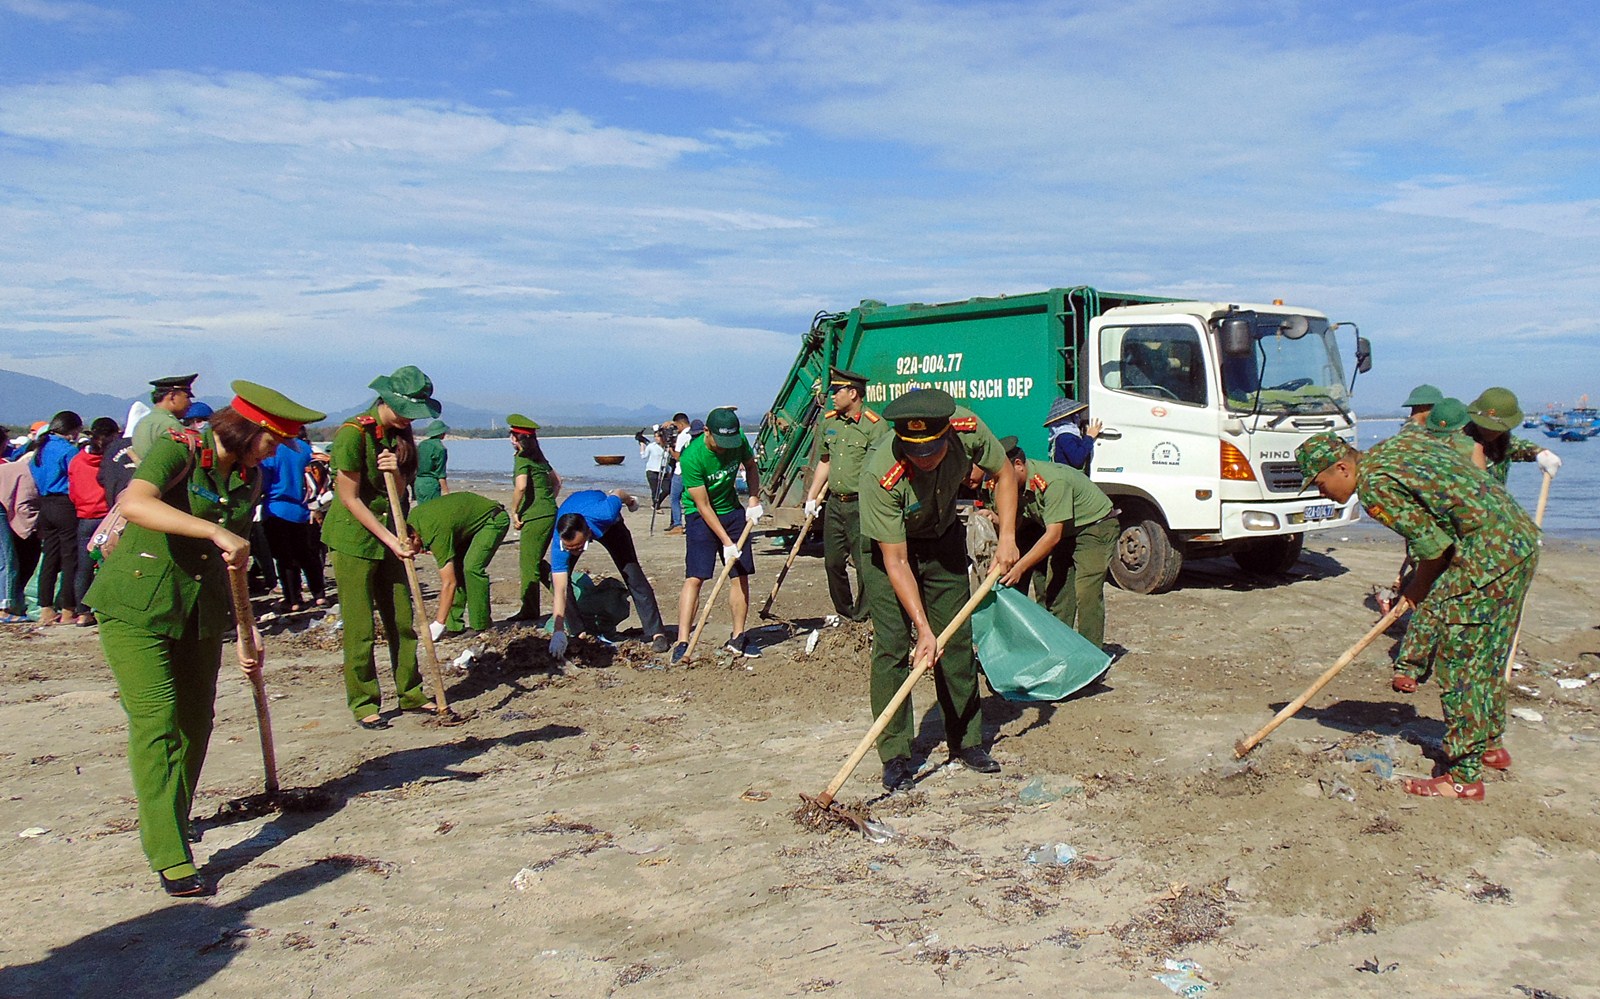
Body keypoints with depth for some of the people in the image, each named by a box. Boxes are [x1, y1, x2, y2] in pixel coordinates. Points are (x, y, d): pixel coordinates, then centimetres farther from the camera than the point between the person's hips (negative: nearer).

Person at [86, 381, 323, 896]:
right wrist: (216, 531, -41)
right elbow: (134, 503, -35)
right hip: (137, 606, -7)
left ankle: (168, 821, 32)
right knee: (155, 720, -10)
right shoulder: (177, 450, -14)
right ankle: (169, 856, -8)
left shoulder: (246, 477, 7)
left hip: (201, 609, 7)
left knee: (196, 720, 12)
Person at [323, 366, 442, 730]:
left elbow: (399, 493, 8)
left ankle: (411, 693, 19)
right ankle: (363, 704, 8)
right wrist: (390, 539, -16)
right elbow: (350, 499, -15)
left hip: (389, 537, 7)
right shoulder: (353, 433, -17)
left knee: (402, 619, 9)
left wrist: (397, 473, -15)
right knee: (360, 627, -1)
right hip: (353, 537, -7)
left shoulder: (399, 434, 5)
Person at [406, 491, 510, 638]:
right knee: (455, 567, -1)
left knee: (472, 567, -24)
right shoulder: (414, 516, -10)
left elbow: (449, 583, -31)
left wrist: (439, 624, -28)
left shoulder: (437, 534, -34)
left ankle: (481, 626, -13)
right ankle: (454, 626, 2)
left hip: (494, 520, -10)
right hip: (473, 519, 10)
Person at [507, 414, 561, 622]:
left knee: (528, 564, 0)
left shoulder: (521, 458, -9)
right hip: (550, 513, 8)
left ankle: (529, 611, 5)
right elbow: (557, 481, 26)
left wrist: (514, 512, -13)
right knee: (537, 562, 17)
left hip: (535, 517, -8)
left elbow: (521, 486, -23)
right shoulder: (539, 457, 16)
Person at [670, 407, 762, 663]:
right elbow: (703, 506, -21)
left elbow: (751, 467, 12)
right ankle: (682, 643, -13)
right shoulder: (691, 457, -26)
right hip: (700, 517, -5)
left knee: (740, 575, 4)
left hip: (733, 511, 5)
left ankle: (738, 638, 15)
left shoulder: (738, 441, -11)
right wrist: (726, 542, -21)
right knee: (694, 578, -14)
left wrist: (754, 500, -3)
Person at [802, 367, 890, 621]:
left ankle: (862, 617, 10)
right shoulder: (829, 422, 12)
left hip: (861, 505, -7)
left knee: (864, 563, -4)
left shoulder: (875, 425, -11)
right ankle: (844, 613, 29)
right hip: (834, 503, 7)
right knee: (833, 562, 13)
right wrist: (812, 497, 21)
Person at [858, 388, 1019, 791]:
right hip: (888, 545, -4)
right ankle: (895, 756, 0)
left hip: (944, 538, 4)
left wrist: (1007, 537, -13)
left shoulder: (968, 430, -27)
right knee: (892, 646, -10)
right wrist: (924, 628, -33)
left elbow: (1003, 475, -4)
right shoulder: (880, 476, -37)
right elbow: (896, 562, -31)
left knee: (957, 640, 5)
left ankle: (966, 740, 19)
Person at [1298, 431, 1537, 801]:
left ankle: (1464, 777, 2)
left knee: (1458, 664, -3)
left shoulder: (1375, 485, -15)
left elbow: (1434, 546, -14)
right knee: (1487, 655, 23)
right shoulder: (1393, 446, 13)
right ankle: (1490, 744, 38)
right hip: (1522, 538, 10)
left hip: (1488, 553, -10)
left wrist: (1417, 592, 6)